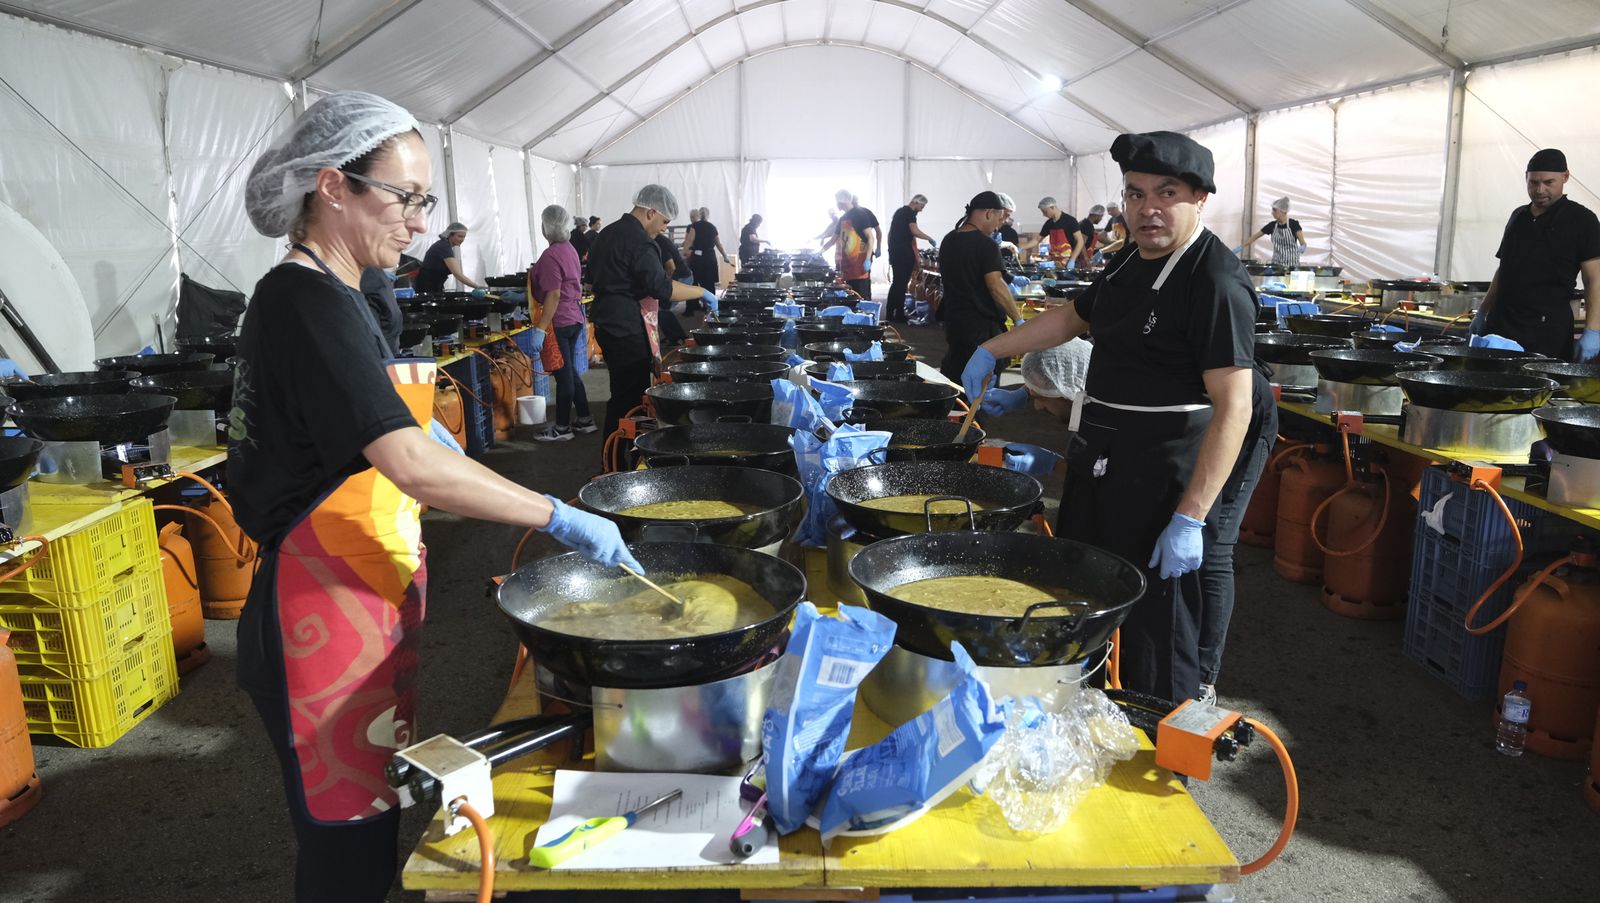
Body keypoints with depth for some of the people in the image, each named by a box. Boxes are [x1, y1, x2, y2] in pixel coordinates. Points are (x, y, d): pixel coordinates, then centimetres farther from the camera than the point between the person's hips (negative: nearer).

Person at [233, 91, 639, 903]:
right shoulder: (311, 304, -21)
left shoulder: (314, 294, 11)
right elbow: (415, 467, -30)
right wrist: (561, 518, -27)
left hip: (357, 605, 10)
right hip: (327, 621, -10)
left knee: (370, 814, 21)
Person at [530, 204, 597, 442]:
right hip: (574, 318, 9)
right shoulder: (570, 249, 10)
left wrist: (541, 328, -22)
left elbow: (553, 295, -22)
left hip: (558, 322, -9)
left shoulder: (551, 255, -17)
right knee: (569, 371, 17)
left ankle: (562, 428, 8)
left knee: (563, 374, -1)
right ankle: (585, 420, 23)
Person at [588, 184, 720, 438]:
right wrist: (702, 293, -15)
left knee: (621, 393, 14)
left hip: (606, 324, 10)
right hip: (629, 330, -10)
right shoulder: (638, 242, -16)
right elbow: (661, 286, -23)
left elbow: (594, 274, 25)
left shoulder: (606, 234, 15)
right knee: (631, 398, -5)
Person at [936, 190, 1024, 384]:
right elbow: (996, 287, -22)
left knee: (951, 377, 14)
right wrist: (1018, 320, -18)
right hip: (981, 327, -8)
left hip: (953, 322, 8)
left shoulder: (948, 241, 8)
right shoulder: (986, 245, -16)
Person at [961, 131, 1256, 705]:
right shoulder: (1130, 264, 11)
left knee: (1151, 631, -2)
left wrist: (1190, 518, -27)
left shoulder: (1215, 283, -19)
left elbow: (1233, 408, -24)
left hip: (1160, 478, -9)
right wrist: (992, 350, 22)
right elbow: (1073, 317, 29)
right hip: (1099, 462, 10)